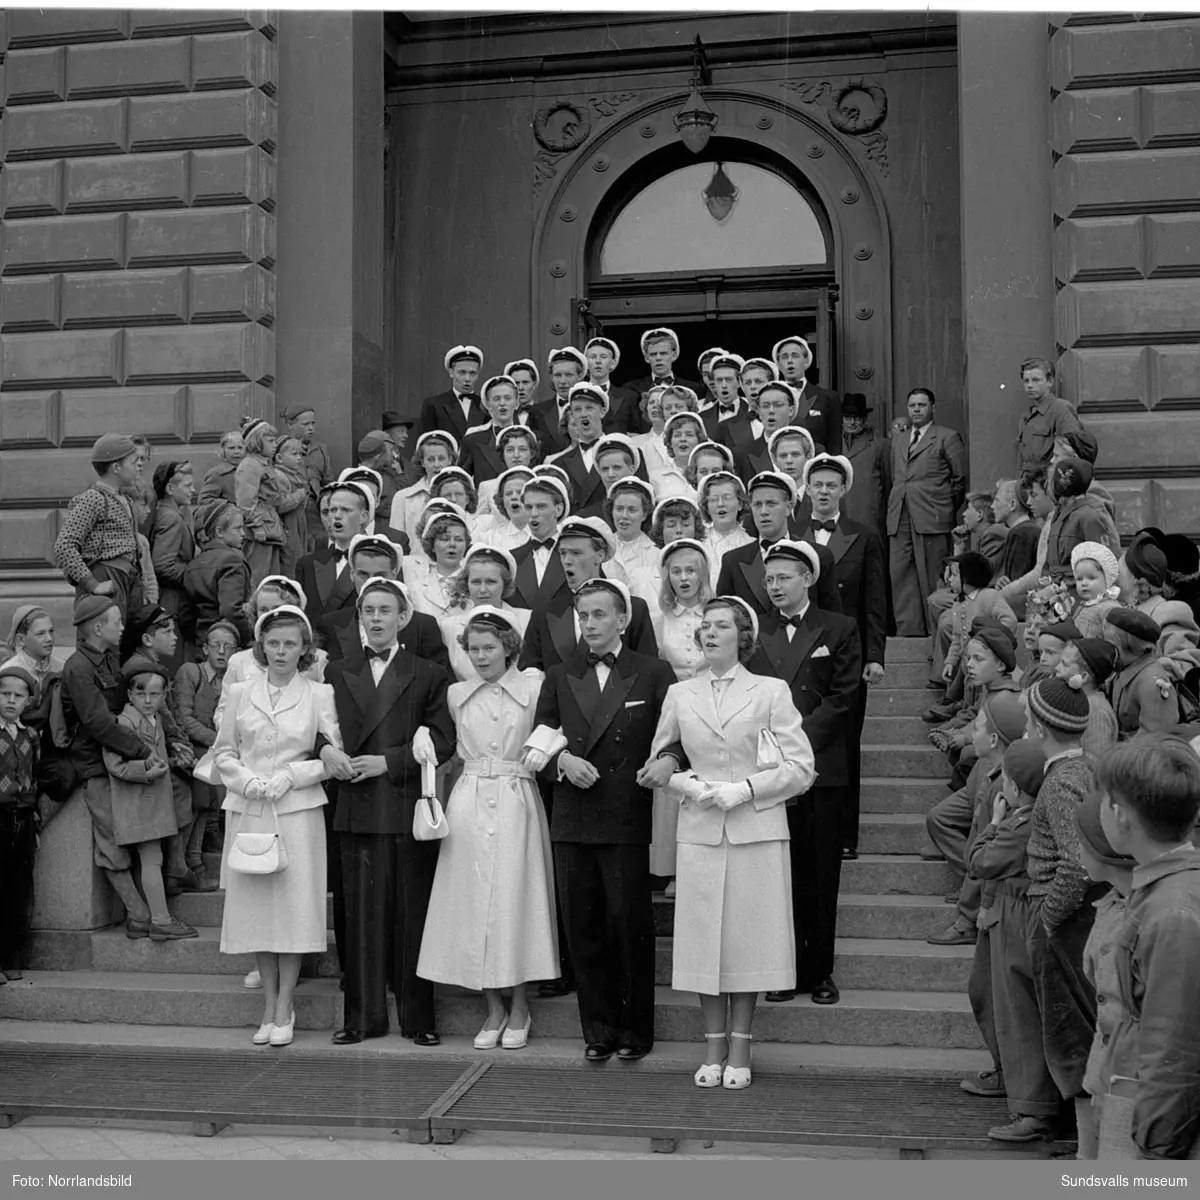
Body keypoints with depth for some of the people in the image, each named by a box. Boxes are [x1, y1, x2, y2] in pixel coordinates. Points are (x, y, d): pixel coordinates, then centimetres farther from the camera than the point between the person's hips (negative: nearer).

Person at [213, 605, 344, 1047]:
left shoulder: (319, 695, 2)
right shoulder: (240, 694, 8)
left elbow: (333, 757, -1)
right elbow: (223, 751, 9)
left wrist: (288, 777, -11)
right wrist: (250, 782, -7)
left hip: (297, 812, -2)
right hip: (248, 812, 2)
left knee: (294, 904, -2)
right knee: (255, 906, 4)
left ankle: (285, 1010, 9)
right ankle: (269, 1008, 16)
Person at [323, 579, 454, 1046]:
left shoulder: (429, 676, 5)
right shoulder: (336, 673, 14)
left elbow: (442, 742, -2)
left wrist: (389, 761, -11)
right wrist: (328, 753, -7)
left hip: (409, 809, -2)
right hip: (356, 810, 2)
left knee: (412, 914, 2)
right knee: (361, 914, 5)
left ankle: (418, 1017, 11)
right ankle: (362, 1016, 14)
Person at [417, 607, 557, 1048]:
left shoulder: (534, 687, -1)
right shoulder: (457, 694, 8)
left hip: (517, 802, -3)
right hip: (470, 805, 3)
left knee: (515, 897, -1)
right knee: (474, 900, 3)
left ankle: (519, 1008, 14)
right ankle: (494, 1009, 16)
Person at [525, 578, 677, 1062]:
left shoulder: (654, 674, 3)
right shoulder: (559, 677, 13)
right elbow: (538, 743, 12)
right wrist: (561, 760, -7)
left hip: (627, 822, -3)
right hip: (572, 823, 3)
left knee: (630, 927, 1)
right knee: (583, 930, 7)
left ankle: (635, 1031, 16)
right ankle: (598, 1031, 18)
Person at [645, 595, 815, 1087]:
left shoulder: (771, 691, 2)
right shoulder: (680, 695, 10)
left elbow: (801, 769, -1)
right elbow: (658, 762, 16)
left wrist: (743, 790, -12)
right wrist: (691, 785, -3)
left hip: (757, 831, -2)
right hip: (700, 832, 2)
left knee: (749, 938, 2)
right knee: (704, 938, 3)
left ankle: (740, 1049, 15)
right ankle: (713, 1047, 16)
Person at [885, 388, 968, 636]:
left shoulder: (948, 438, 4)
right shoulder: (897, 442, 22)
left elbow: (960, 480, 4)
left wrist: (946, 509, 3)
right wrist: (893, 510, 11)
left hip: (931, 519, -5)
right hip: (900, 520, 5)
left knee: (932, 576, -5)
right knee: (901, 574, 1)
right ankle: (907, 629, 5)